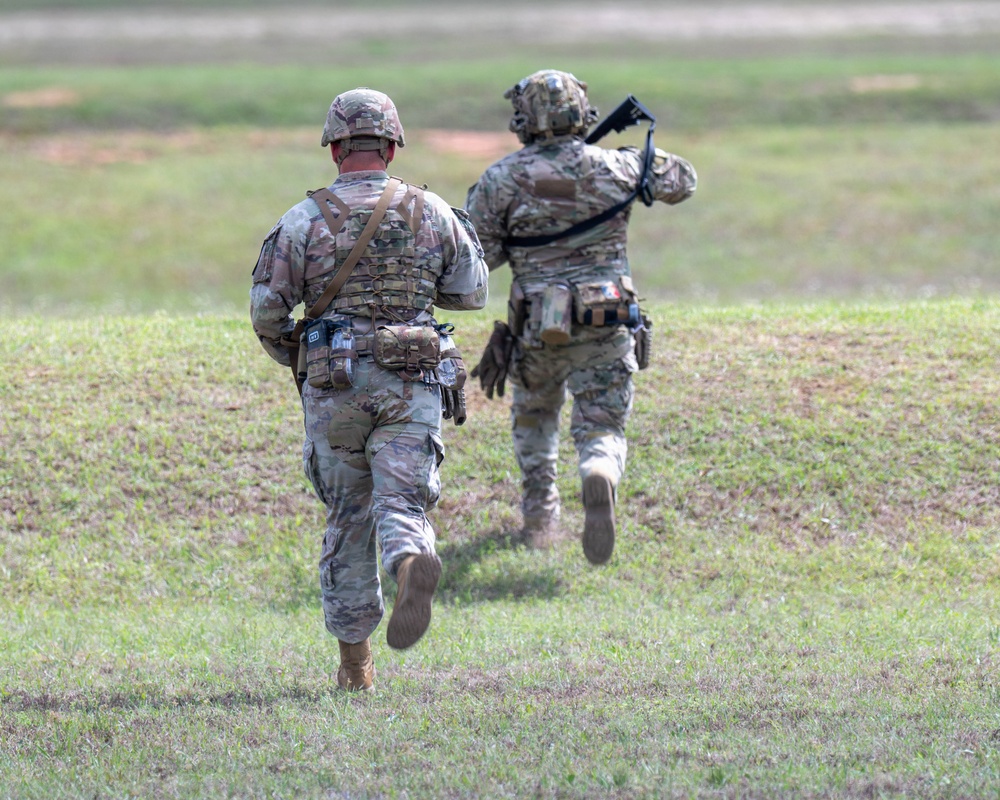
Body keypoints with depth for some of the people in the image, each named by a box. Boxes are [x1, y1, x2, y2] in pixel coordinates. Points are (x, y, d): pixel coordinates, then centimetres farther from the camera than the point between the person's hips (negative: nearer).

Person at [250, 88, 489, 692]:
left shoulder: (305, 221, -2)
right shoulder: (432, 213, 2)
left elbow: (266, 312, -2)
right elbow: (471, 292, 11)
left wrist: (292, 360, 18)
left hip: (334, 388, 0)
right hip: (411, 386, 0)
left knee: (347, 519, 12)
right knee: (402, 506, -4)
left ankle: (356, 664, 16)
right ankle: (414, 565, -42)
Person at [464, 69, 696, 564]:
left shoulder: (503, 180, -8)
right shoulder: (615, 169, -2)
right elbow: (680, 183, 16)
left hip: (536, 328, 0)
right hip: (606, 331, 0)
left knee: (534, 418, 28)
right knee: (603, 430, 2)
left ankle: (540, 518, 29)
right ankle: (600, 479, -32)